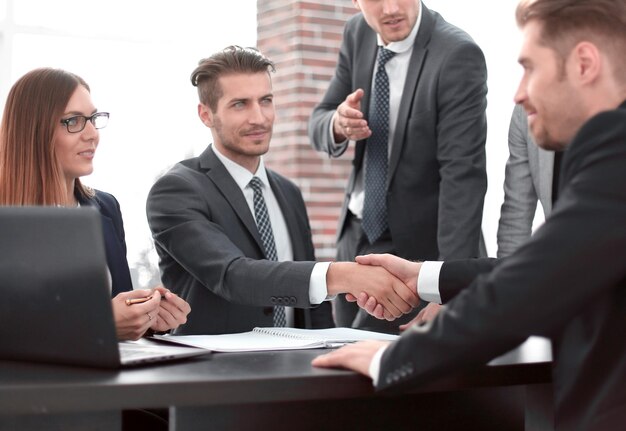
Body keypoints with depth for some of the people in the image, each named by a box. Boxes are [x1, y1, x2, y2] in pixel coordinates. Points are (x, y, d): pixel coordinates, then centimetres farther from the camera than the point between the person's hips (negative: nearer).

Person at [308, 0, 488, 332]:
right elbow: (318, 125, 4)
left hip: (415, 246, -6)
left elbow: (462, 175, -25)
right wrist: (338, 124, -20)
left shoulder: (457, 54, -20)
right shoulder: (358, 34, -1)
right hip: (355, 234, 6)